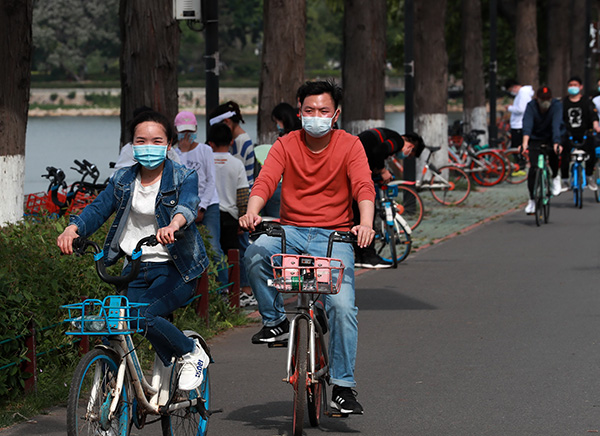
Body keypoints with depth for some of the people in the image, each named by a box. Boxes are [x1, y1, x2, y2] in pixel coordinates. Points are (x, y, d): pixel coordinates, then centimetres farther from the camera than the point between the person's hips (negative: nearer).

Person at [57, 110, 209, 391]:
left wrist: (174, 224, -50)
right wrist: (73, 228, -23)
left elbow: (187, 206, -25)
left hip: (176, 269, -5)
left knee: (143, 315, -26)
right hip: (137, 269, 5)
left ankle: (192, 354, -1)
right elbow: (98, 209, 0)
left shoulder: (183, 178, -4)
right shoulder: (122, 180, 9)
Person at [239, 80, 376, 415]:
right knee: (256, 253, -31)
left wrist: (365, 224, -33)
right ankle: (275, 320, -8)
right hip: (292, 231, 1)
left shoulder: (349, 145, 1)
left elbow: (364, 187, -13)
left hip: (334, 236, -1)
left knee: (343, 306, -18)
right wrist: (252, 213, -32)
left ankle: (343, 386, -5)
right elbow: (265, 181, -10)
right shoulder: (286, 145, 4)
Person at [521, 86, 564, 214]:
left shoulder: (557, 105, -19)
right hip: (535, 140, 1)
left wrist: (556, 143, -49)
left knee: (553, 153, -32)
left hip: (551, 138, -1)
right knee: (533, 167, -14)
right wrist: (525, 143, -48)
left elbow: (556, 125, -33)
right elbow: (527, 125, -31)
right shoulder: (531, 106, -17)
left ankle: (555, 177, -2)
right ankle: (532, 200, -1)